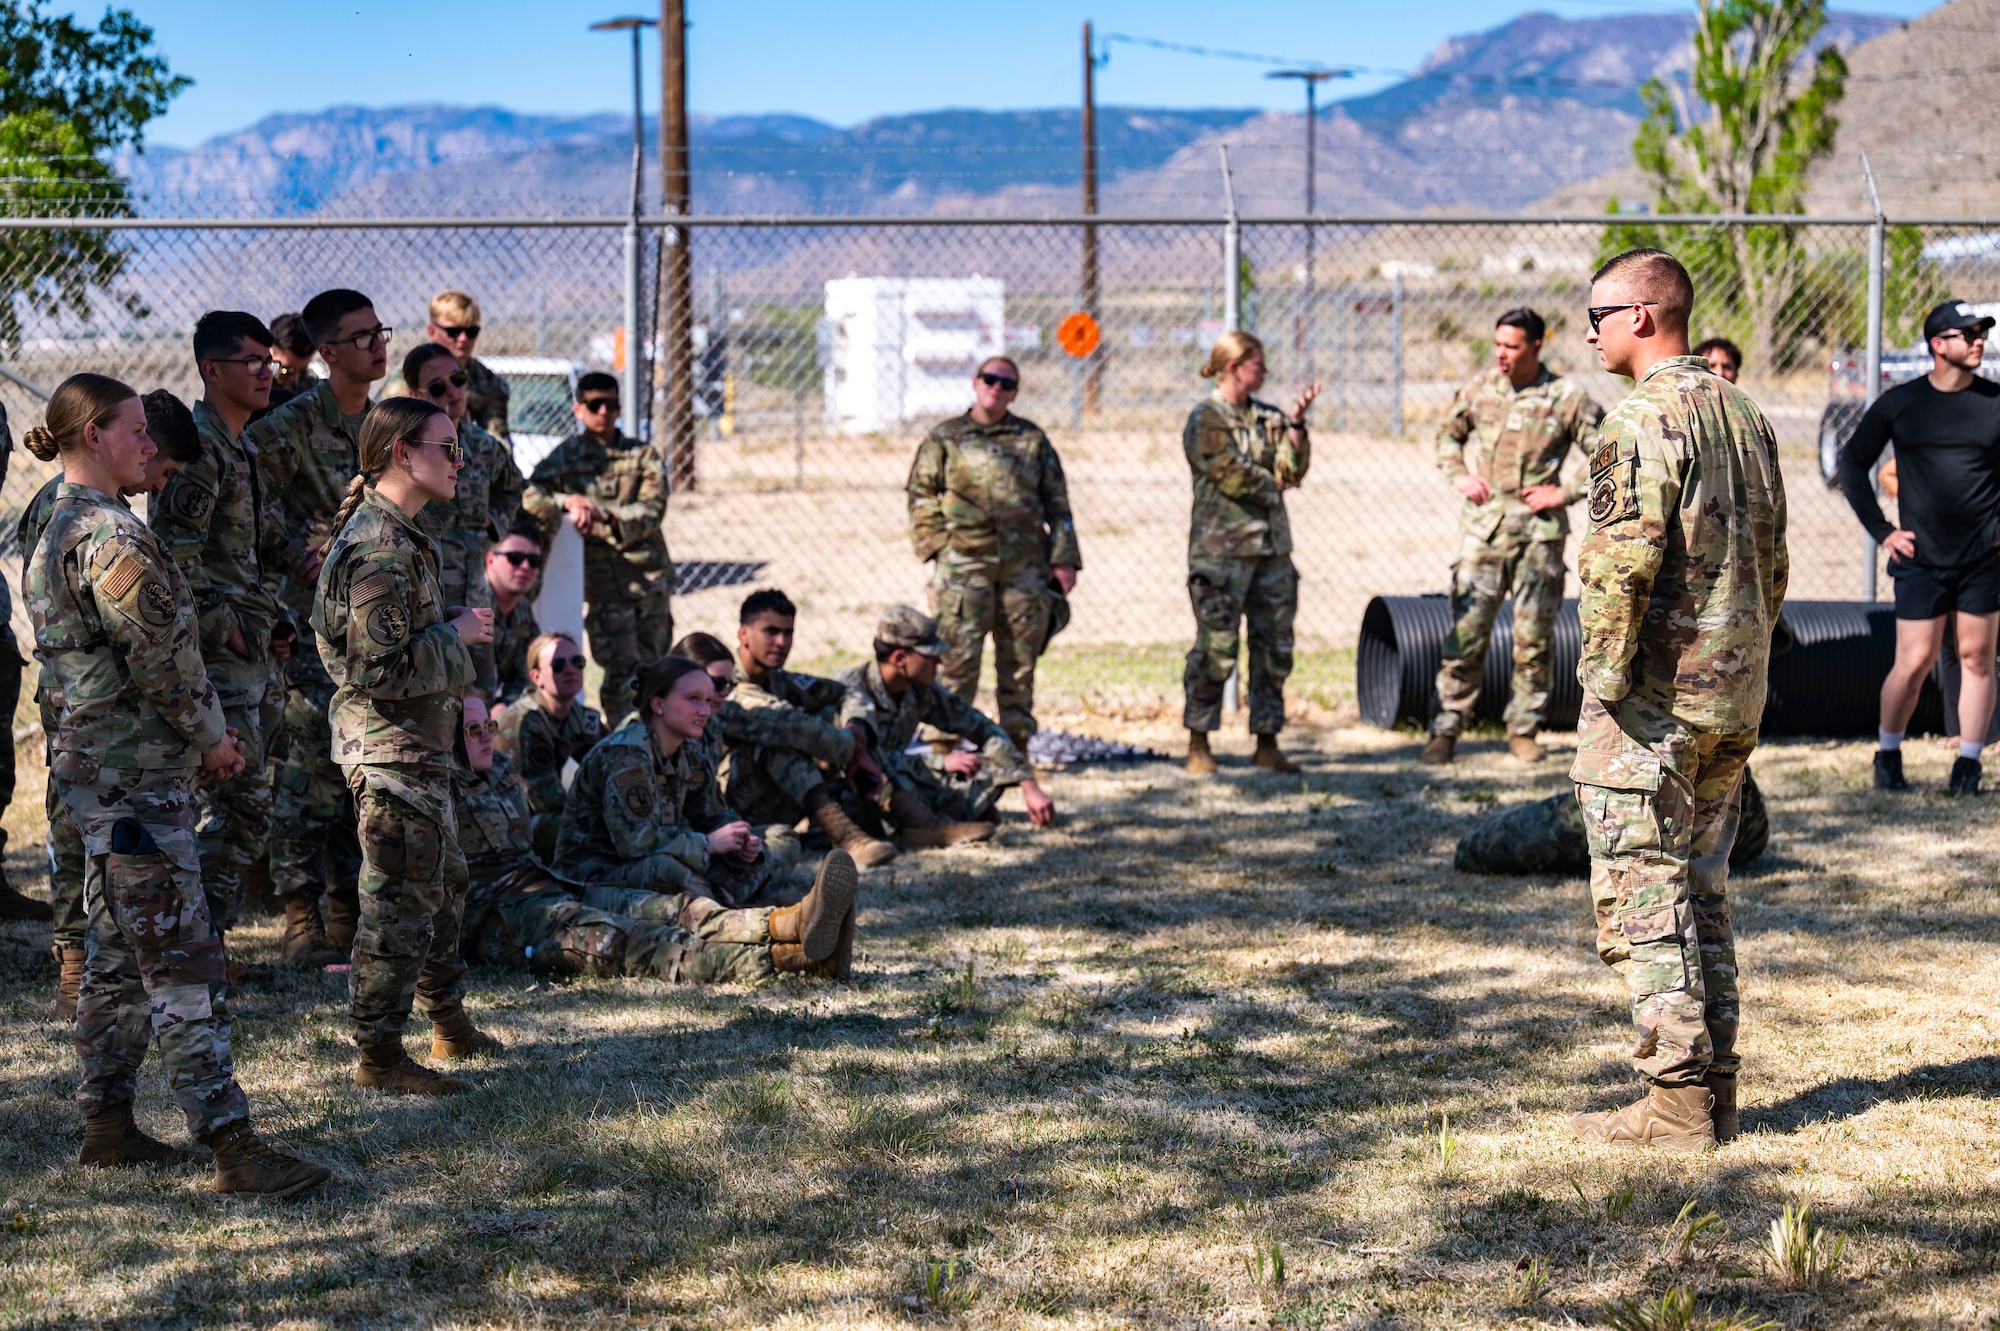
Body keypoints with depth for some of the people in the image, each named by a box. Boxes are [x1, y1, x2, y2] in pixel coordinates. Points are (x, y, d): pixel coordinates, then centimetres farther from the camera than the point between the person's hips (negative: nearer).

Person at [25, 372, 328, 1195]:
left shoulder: (59, 531, 15)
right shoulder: (111, 535, -18)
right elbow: (159, 661, -19)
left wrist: (200, 736, 12)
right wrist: (211, 740, -3)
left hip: (97, 768, 11)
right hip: (135, 779, -11)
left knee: (118, 955, 16)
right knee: (182, 964, -10)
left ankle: (107, 1125, 23)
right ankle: (232, 1147, -11)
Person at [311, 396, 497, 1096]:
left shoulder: (397, 535, 12)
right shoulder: (380, 549, -22)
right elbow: (382, 669, -26)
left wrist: (452, 621, 10)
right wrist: (456, 633, -15)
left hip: (418, 746, 11)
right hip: (393, 748, -11)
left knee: (443, 884, 22)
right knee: (401, 899, -5)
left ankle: (450, 1024, 34)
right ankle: (378, 1053, 3)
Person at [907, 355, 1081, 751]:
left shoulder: (1033, 439, 13)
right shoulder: (945, 438, 9)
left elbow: (1056, 503, 13)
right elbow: (921, 497, 9)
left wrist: (1064, 558, 5)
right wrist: (937, 547, -2)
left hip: (1025, 567, 2)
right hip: (964, 565, -2)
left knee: (1020, 662, 6)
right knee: (958, 659, -8)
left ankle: (1017, 745, 14)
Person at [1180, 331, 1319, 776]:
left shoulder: (1267, 417, 14)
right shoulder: (1205, 419, -5)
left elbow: (1293, 469, 3)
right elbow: (1232, 475, -13)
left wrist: (1296, 422, -6)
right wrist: (1275, 484, 1)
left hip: (1272, 547, 6)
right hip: (1221, 550, -6)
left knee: (1275, 648, 6)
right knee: (1215, 649, -5)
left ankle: (1267, 742, 13)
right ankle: (1199, 744, 4)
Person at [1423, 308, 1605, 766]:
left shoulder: (1567, 397, -3)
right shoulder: (1479, 388, 6)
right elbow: (1448, 434, 22)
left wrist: (1564, 493, -7)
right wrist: (1458, 475, 5)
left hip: (1539, 531, -1)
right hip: (1482, 528, 1)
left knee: (1534, 637, 5)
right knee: (1466, 632, -2)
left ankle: (1524, 730, 17)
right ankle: (1446, 729, 4)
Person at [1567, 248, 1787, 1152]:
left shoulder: (1643, 419, -14)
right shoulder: (1744, 414, 13)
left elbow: (1620, 566, -22)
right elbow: (1773, 562, 18)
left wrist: (1603, 681, -16)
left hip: (1653, 700, -8)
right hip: (1734, 699, 8)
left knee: (1643, 904, -3)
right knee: (1701, 894, 15)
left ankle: (1677, 1105, -3)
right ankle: (1716, 1093, 17)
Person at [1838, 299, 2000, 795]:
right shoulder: (1899, 403, 1)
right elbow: (1852, 464, 10)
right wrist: (1881, 530, 3)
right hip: (1921, 559, -1)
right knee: (1914, 663, -2)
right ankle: (1888, 757, 16)